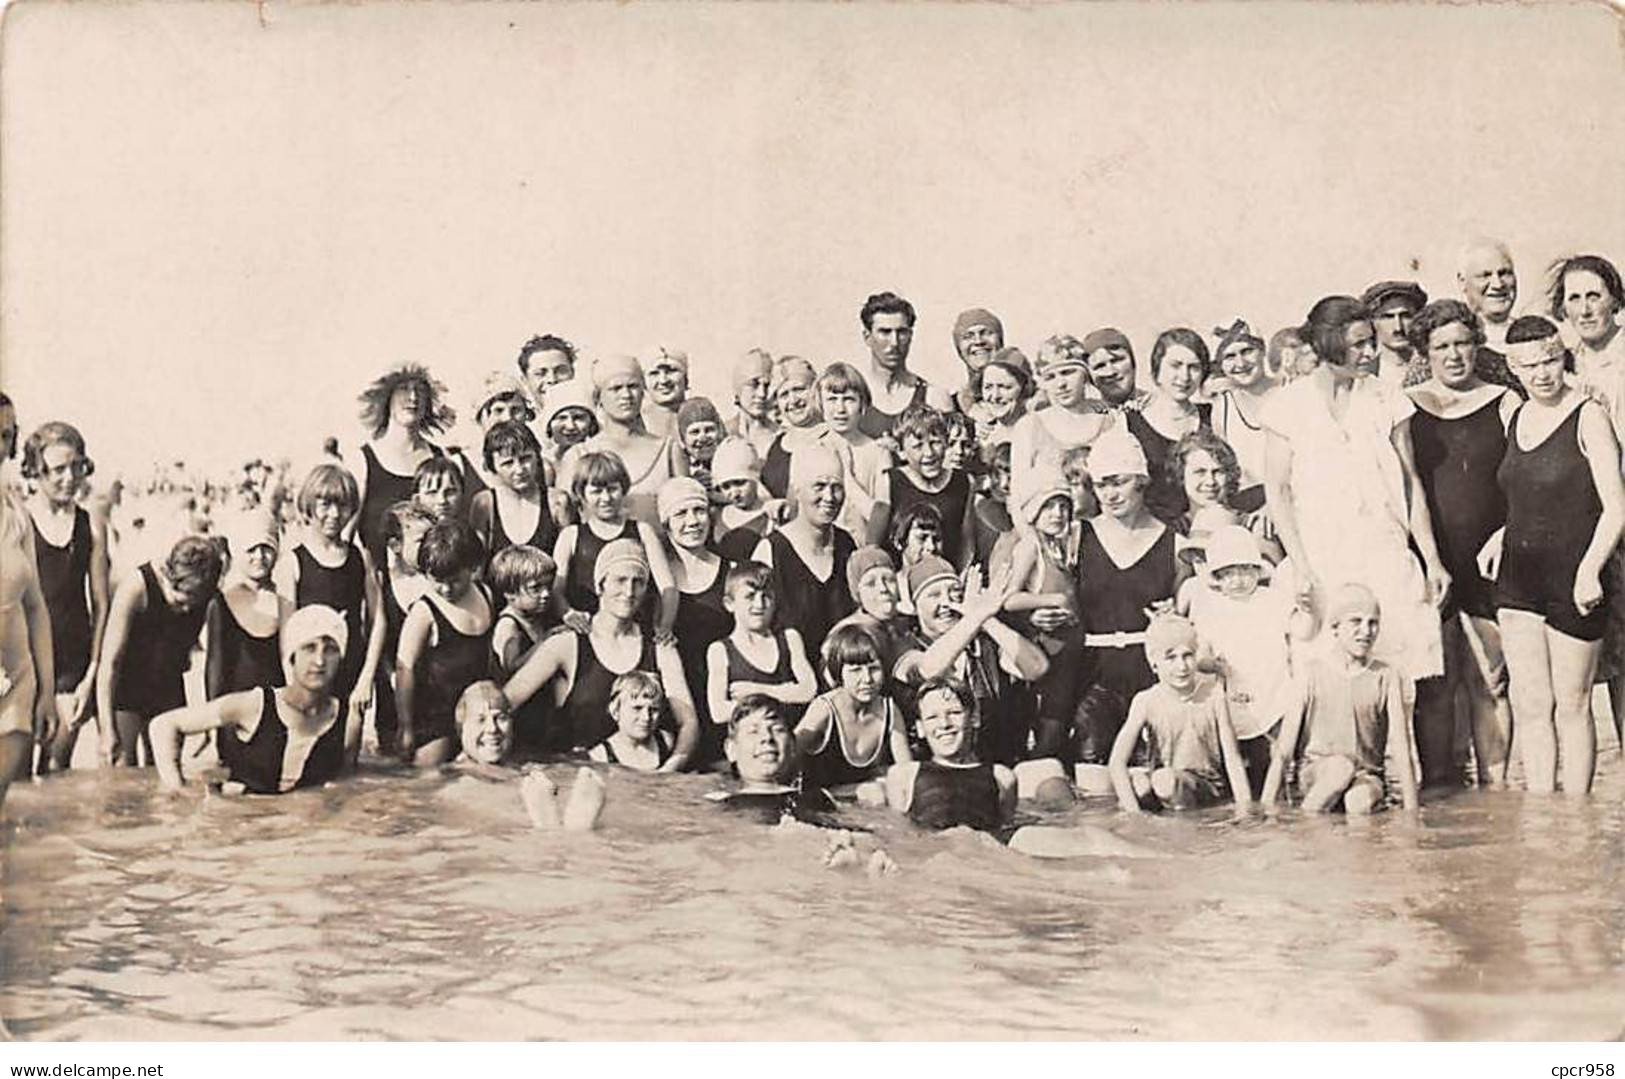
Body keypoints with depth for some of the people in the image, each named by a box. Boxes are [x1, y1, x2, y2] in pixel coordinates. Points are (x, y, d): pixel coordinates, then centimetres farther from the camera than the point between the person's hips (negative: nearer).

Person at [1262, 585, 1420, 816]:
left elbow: (1400, 748, -4)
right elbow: (1284, 748, -4)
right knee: (1341, 766, -34)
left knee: (1360, 802, -35)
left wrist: (1411, 810, -13)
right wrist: (1266, 805, -9)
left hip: (1367, 773, 0)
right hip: (1316, 771, 1)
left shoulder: (1386, 678, 0)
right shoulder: (1314, 673, -3)